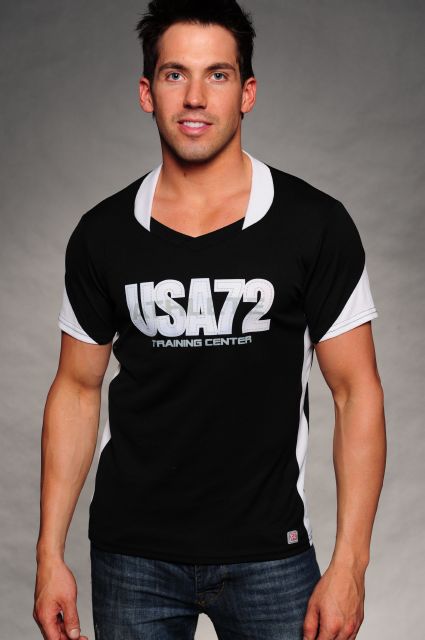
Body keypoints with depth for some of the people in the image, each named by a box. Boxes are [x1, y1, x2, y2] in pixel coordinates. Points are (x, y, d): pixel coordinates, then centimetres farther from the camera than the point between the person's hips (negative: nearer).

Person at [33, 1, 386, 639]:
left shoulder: (315, 225, -7)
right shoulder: (102, 234, 0)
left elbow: (357, 392, -5)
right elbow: (77, 391, 6)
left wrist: (349, 564, -10)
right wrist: (50, 556, 2)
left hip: (269, 556, -1)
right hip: (131, 557, 2)